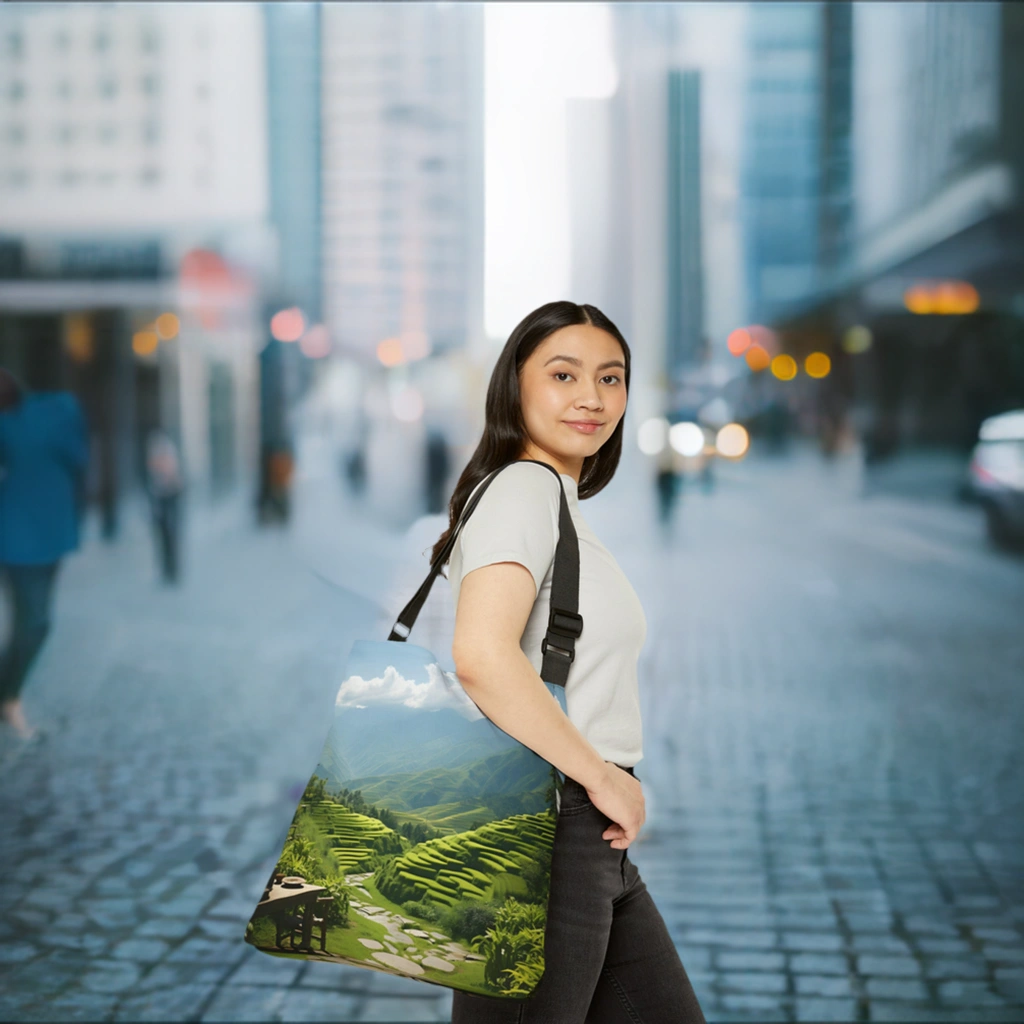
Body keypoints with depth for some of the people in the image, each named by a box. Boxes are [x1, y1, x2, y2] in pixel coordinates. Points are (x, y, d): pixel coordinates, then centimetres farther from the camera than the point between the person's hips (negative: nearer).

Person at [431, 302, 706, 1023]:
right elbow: (483, 656, -28)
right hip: (536, 831, -10)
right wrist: (604, 776, -19)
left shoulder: (560, 500, 18)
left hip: (596, 842, 10)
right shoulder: (523, 489, -12)